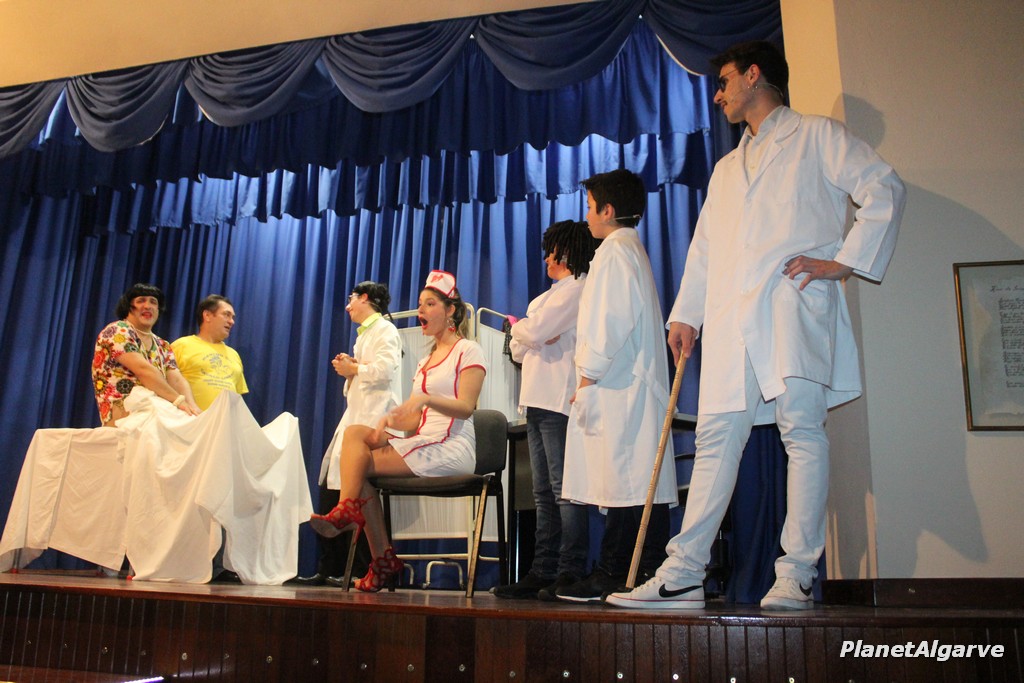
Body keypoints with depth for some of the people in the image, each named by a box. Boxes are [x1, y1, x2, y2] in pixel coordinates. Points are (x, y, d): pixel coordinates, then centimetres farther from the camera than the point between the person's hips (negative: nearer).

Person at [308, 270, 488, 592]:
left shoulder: (468, 351, 1)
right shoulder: (424, 362, 24)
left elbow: (466, 407, -12)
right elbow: (416, 421, 16)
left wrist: (425, 398, -26)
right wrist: (389, 420, -4)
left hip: (453, 448, -8)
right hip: (423, 443, 8)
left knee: (360, 462, -16)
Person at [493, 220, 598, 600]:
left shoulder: (577, 288, -2)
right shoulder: (554, 294, 28)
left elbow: (535, 331, -15)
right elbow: (518, 350, 22)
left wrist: (519, 327, 7)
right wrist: (526, 336, 0)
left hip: (560, 401, -10)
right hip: (538, 400, 10)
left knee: (563, 489, -10)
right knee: (544, 493, 8)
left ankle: (571, 573, -7)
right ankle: (542, 573, 11)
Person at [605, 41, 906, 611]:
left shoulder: (816, 136, 12)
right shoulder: (727, 168, 30)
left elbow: (885, 189, 1)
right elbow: (704, 248, 25)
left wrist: (844, 262, -8)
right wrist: (686, 313, 15)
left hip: (794, 306, -5)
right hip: (731, 319, 6)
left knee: (803, 431, -9)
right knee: (716, 439, -1)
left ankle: (797, 575, -1)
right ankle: (684, 574, -1)